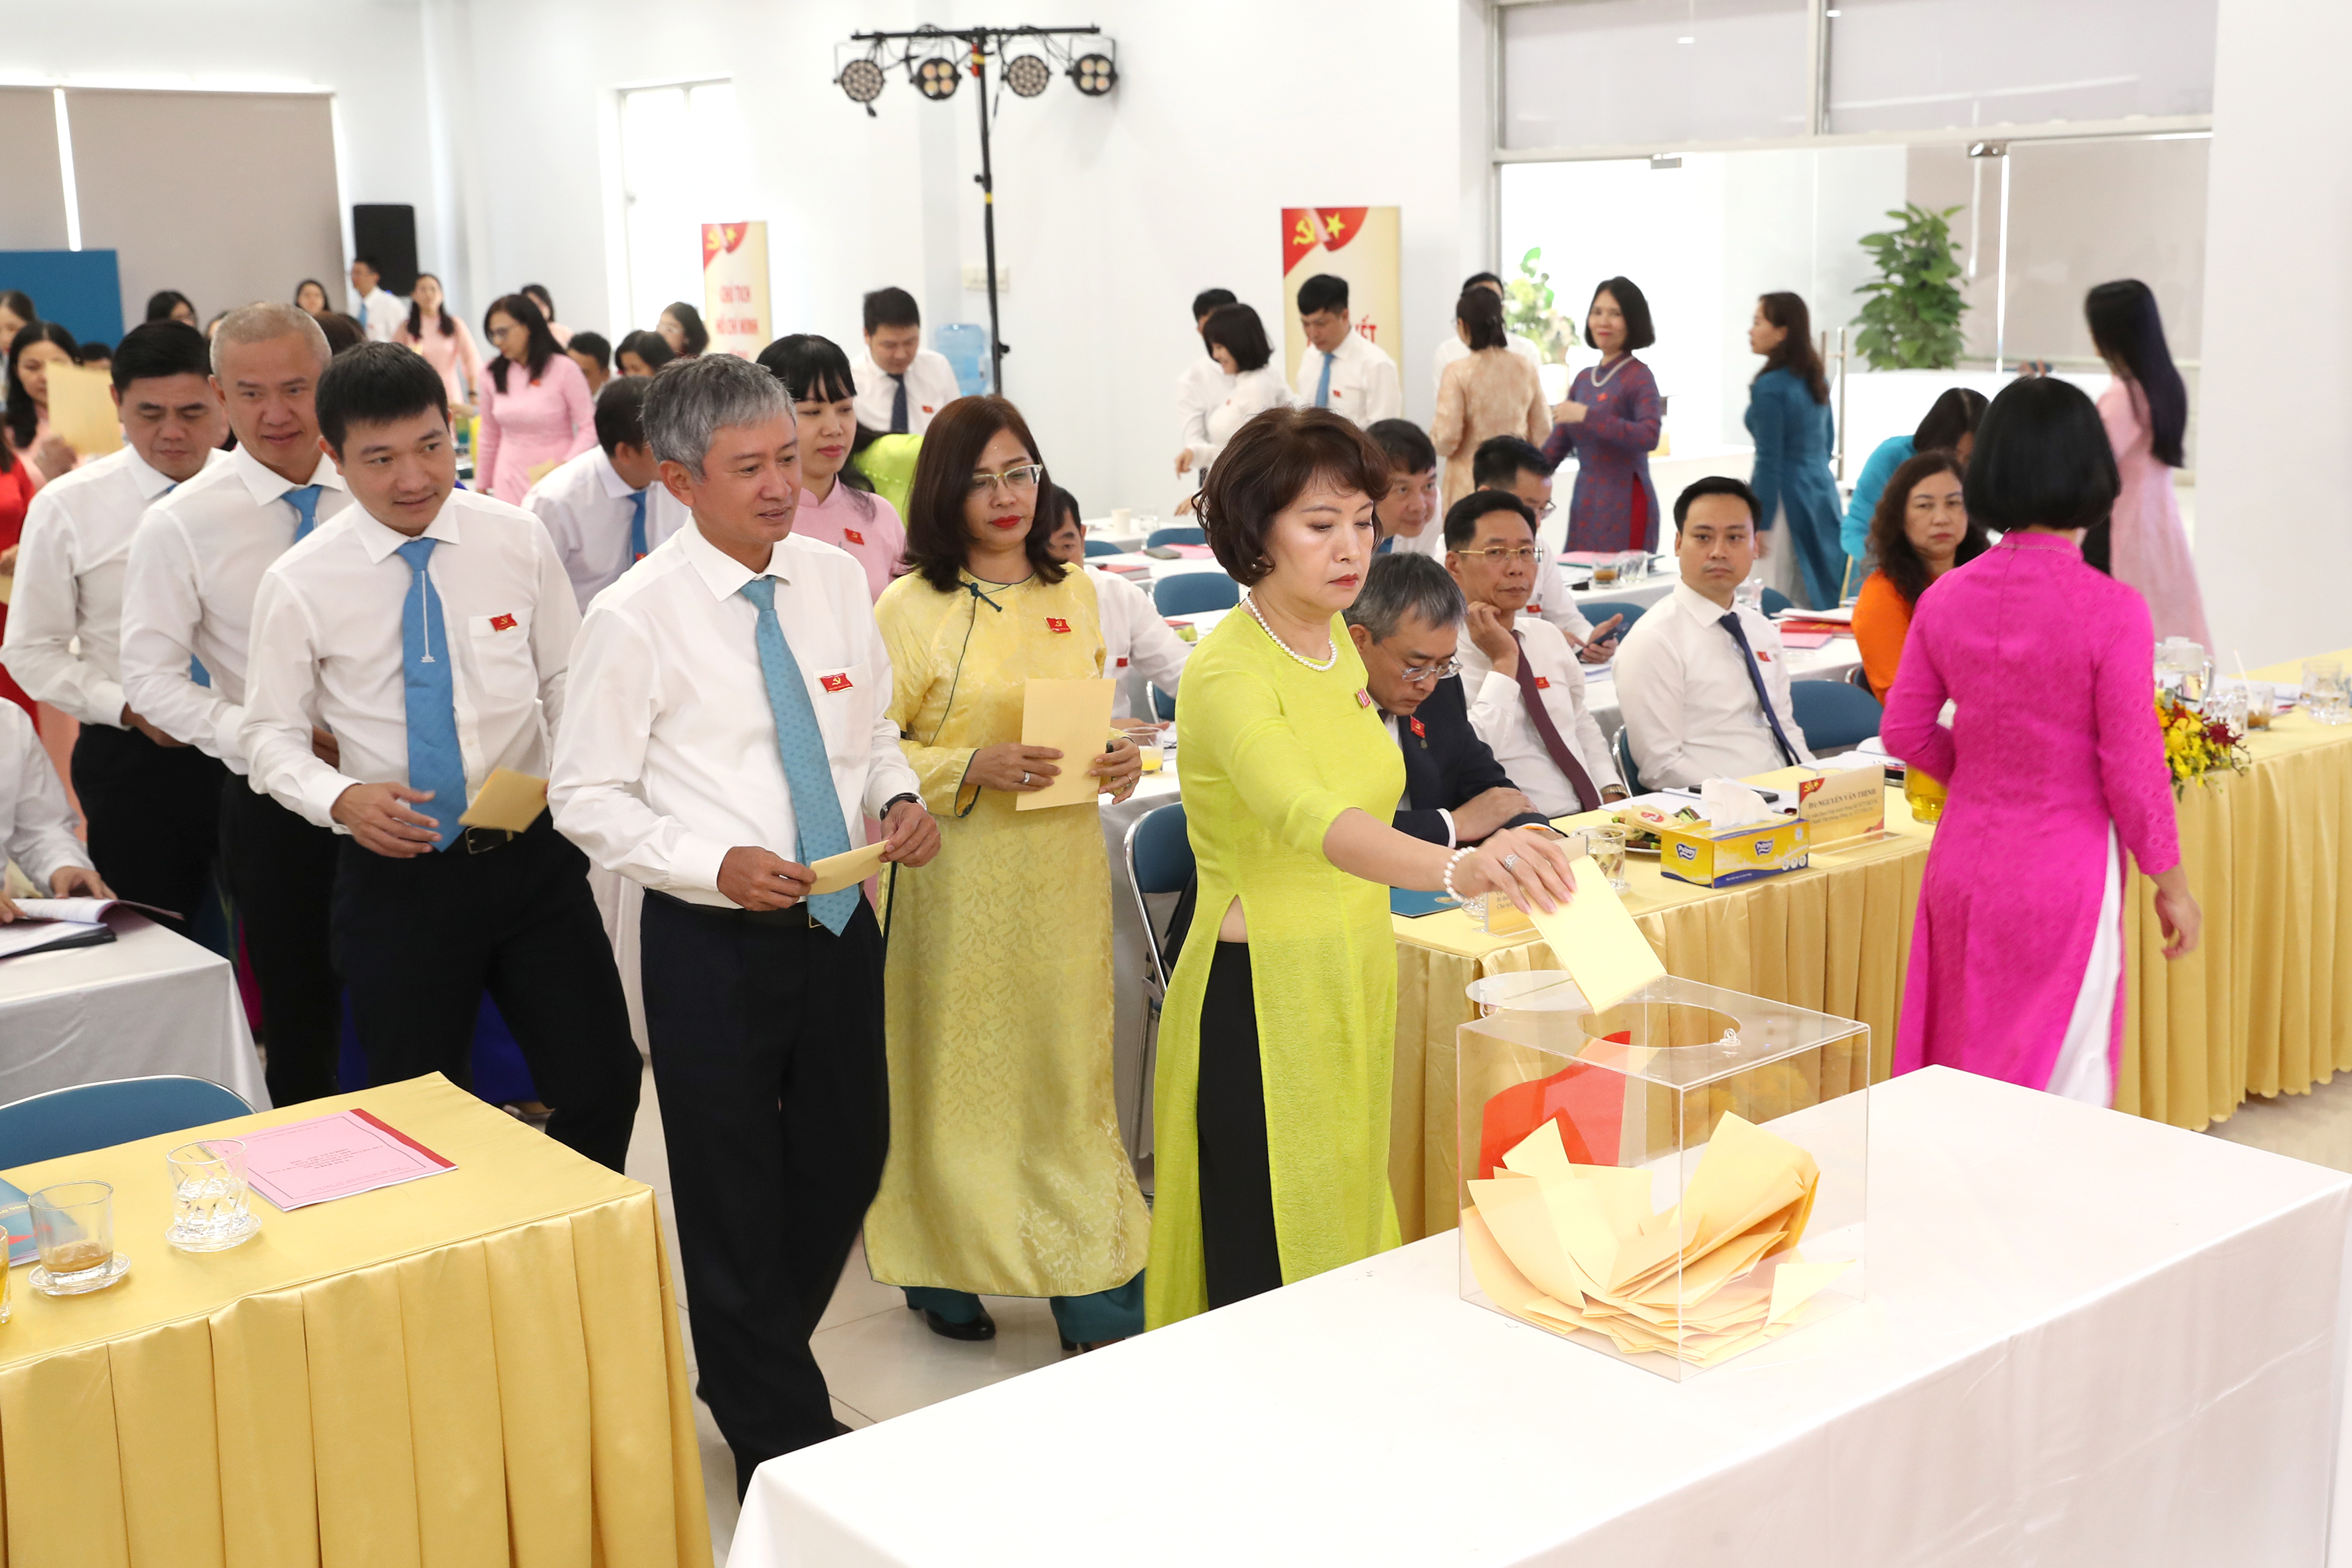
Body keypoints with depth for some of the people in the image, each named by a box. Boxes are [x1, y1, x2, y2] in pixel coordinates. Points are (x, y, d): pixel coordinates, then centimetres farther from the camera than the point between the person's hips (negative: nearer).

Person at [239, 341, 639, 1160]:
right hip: (396, 871, -1)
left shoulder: (518, 540, -2)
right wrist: (341, 799, -18)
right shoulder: (299, 584, -5)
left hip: (533, 855, 1)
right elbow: (270, 734, 2)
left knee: (602, 1084, 2)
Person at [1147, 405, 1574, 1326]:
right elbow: (1304, 817, -42)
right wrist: (1458, 868, -58)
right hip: (1261, 997, -8)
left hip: (1353, 981, 8)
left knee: (1347, 1241, 17)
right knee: (1267, 1276, -1)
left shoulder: (1336, 644, 6)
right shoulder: (1228, 675, -22)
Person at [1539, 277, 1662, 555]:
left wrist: (1587, 416, -24)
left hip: (1625, 504, -6)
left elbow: (1649, 436, -23)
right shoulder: (1584, 379, 13)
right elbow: (1556, 445, 18)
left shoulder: (1638, 376, -7)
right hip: (1584, 502, 6)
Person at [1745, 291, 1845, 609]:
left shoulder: (1769, 387, -15)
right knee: (1821, 593, 11)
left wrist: (1759, 526, -13)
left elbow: (1769, 460, -16)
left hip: (1788, 499, -9)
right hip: (1823, 490, 9)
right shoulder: (1816, 379, 11)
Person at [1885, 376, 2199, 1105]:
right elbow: (2133, 769, -12)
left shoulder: (1948, 597, -2)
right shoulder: (2112, 611, -16)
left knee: (1963, 1077, 17)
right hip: (2066, 872, -5)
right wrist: (2173, 884, 1)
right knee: (2064, 1087, 8)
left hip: (1964, 861, 5)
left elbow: (1905, 732, 5)